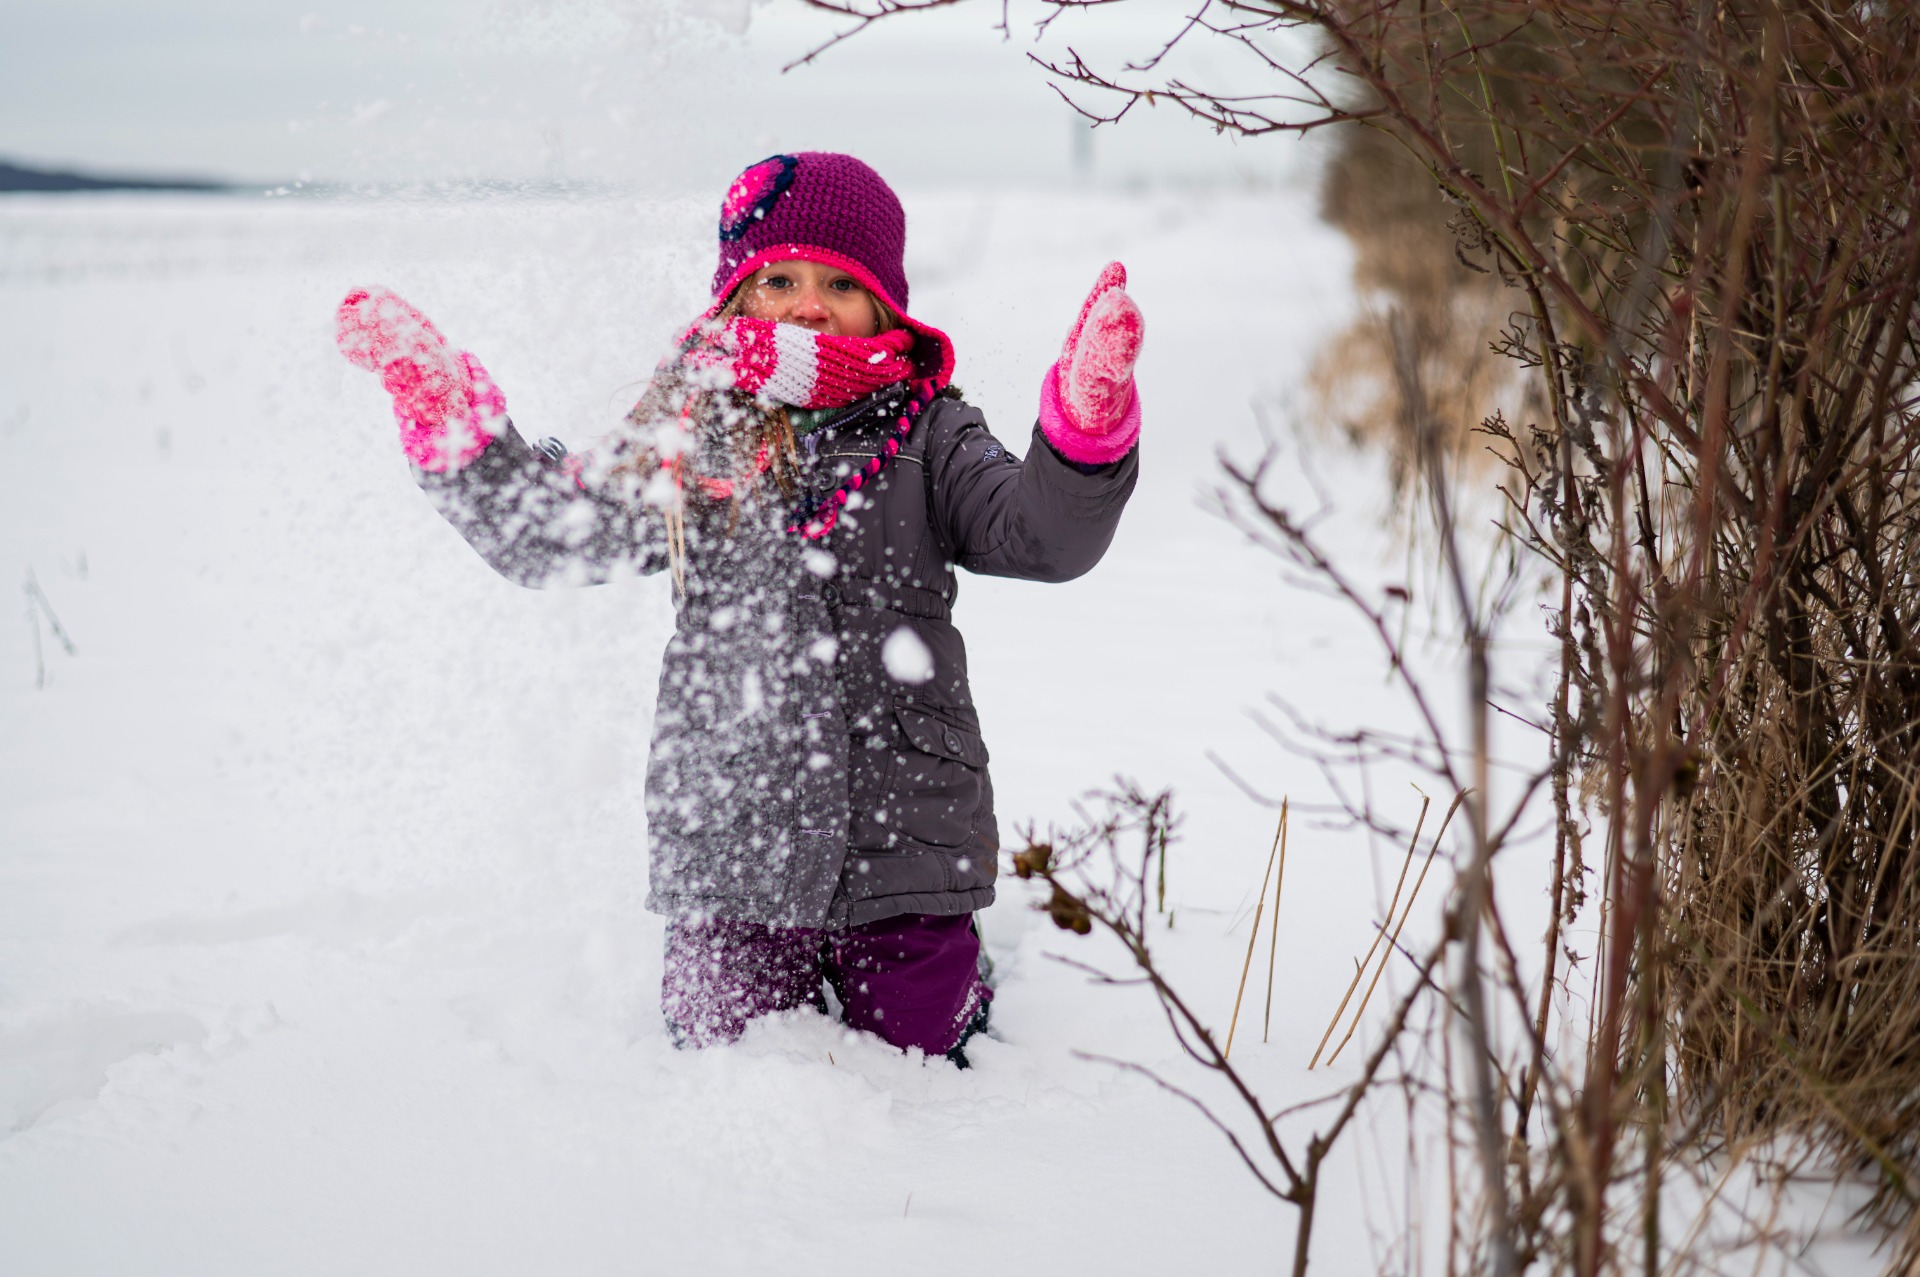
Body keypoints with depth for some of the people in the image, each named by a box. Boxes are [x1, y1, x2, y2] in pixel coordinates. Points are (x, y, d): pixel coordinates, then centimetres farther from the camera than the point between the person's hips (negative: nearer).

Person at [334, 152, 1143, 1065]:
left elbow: (1044, 535, -13)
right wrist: (449, 417, -6)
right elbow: (543, 535, 5)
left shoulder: (925, 437, 1)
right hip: (728, 854, 1)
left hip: (903, 850, -1)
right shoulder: (691, 444, 4)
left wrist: (1086, 425, -31)